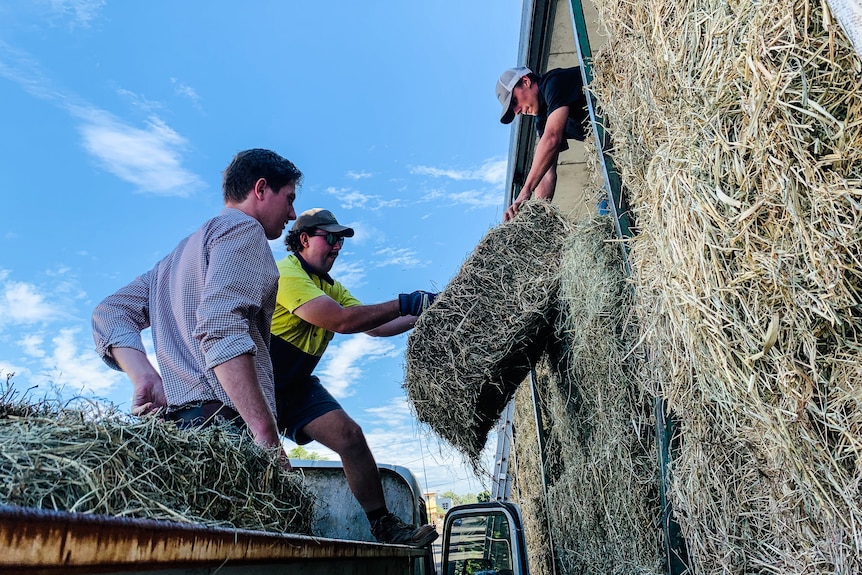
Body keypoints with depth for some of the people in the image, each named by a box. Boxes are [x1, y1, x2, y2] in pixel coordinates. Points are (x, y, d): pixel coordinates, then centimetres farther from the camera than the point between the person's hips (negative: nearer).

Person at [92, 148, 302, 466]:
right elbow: (222, 328, -17)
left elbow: (110, 313, 19)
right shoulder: (243, 227, 0)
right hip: (226, 419, -9)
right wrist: (268, 437, -22)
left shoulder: (180, 255, 28)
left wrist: (145, 377, 3)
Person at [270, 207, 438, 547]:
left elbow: (374, 326, 6)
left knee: (350, 436, -7)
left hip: (297, 386, 7)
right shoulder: (286, 274, -18)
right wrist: (404, 304, -29)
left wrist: (420, 316, -7)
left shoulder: (330, 287, 13)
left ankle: (384, 527, -2)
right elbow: (340, 320, -31)